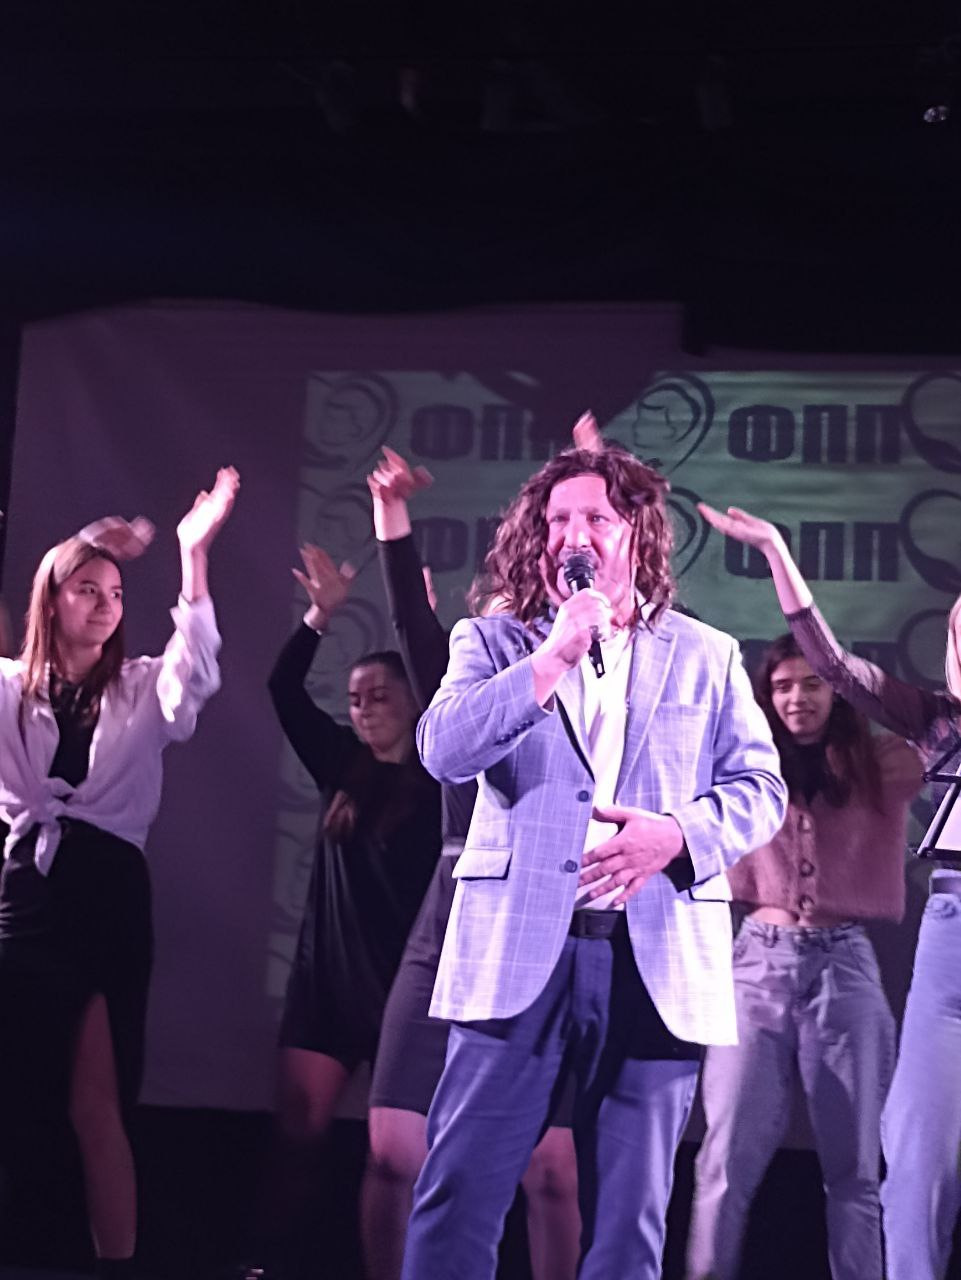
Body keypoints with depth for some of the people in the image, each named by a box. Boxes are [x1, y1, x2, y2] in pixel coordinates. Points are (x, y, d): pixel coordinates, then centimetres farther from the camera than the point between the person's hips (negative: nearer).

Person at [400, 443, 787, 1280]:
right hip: (521, 952, -1)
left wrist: (677, 832, -12)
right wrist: (554, 656, -13)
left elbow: (761, 791, 7)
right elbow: (442, 750, -7)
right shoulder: (494, 643, 10)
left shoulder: (706, 657, 12)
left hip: (655, 962, 1)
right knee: (459, 1194, -3)